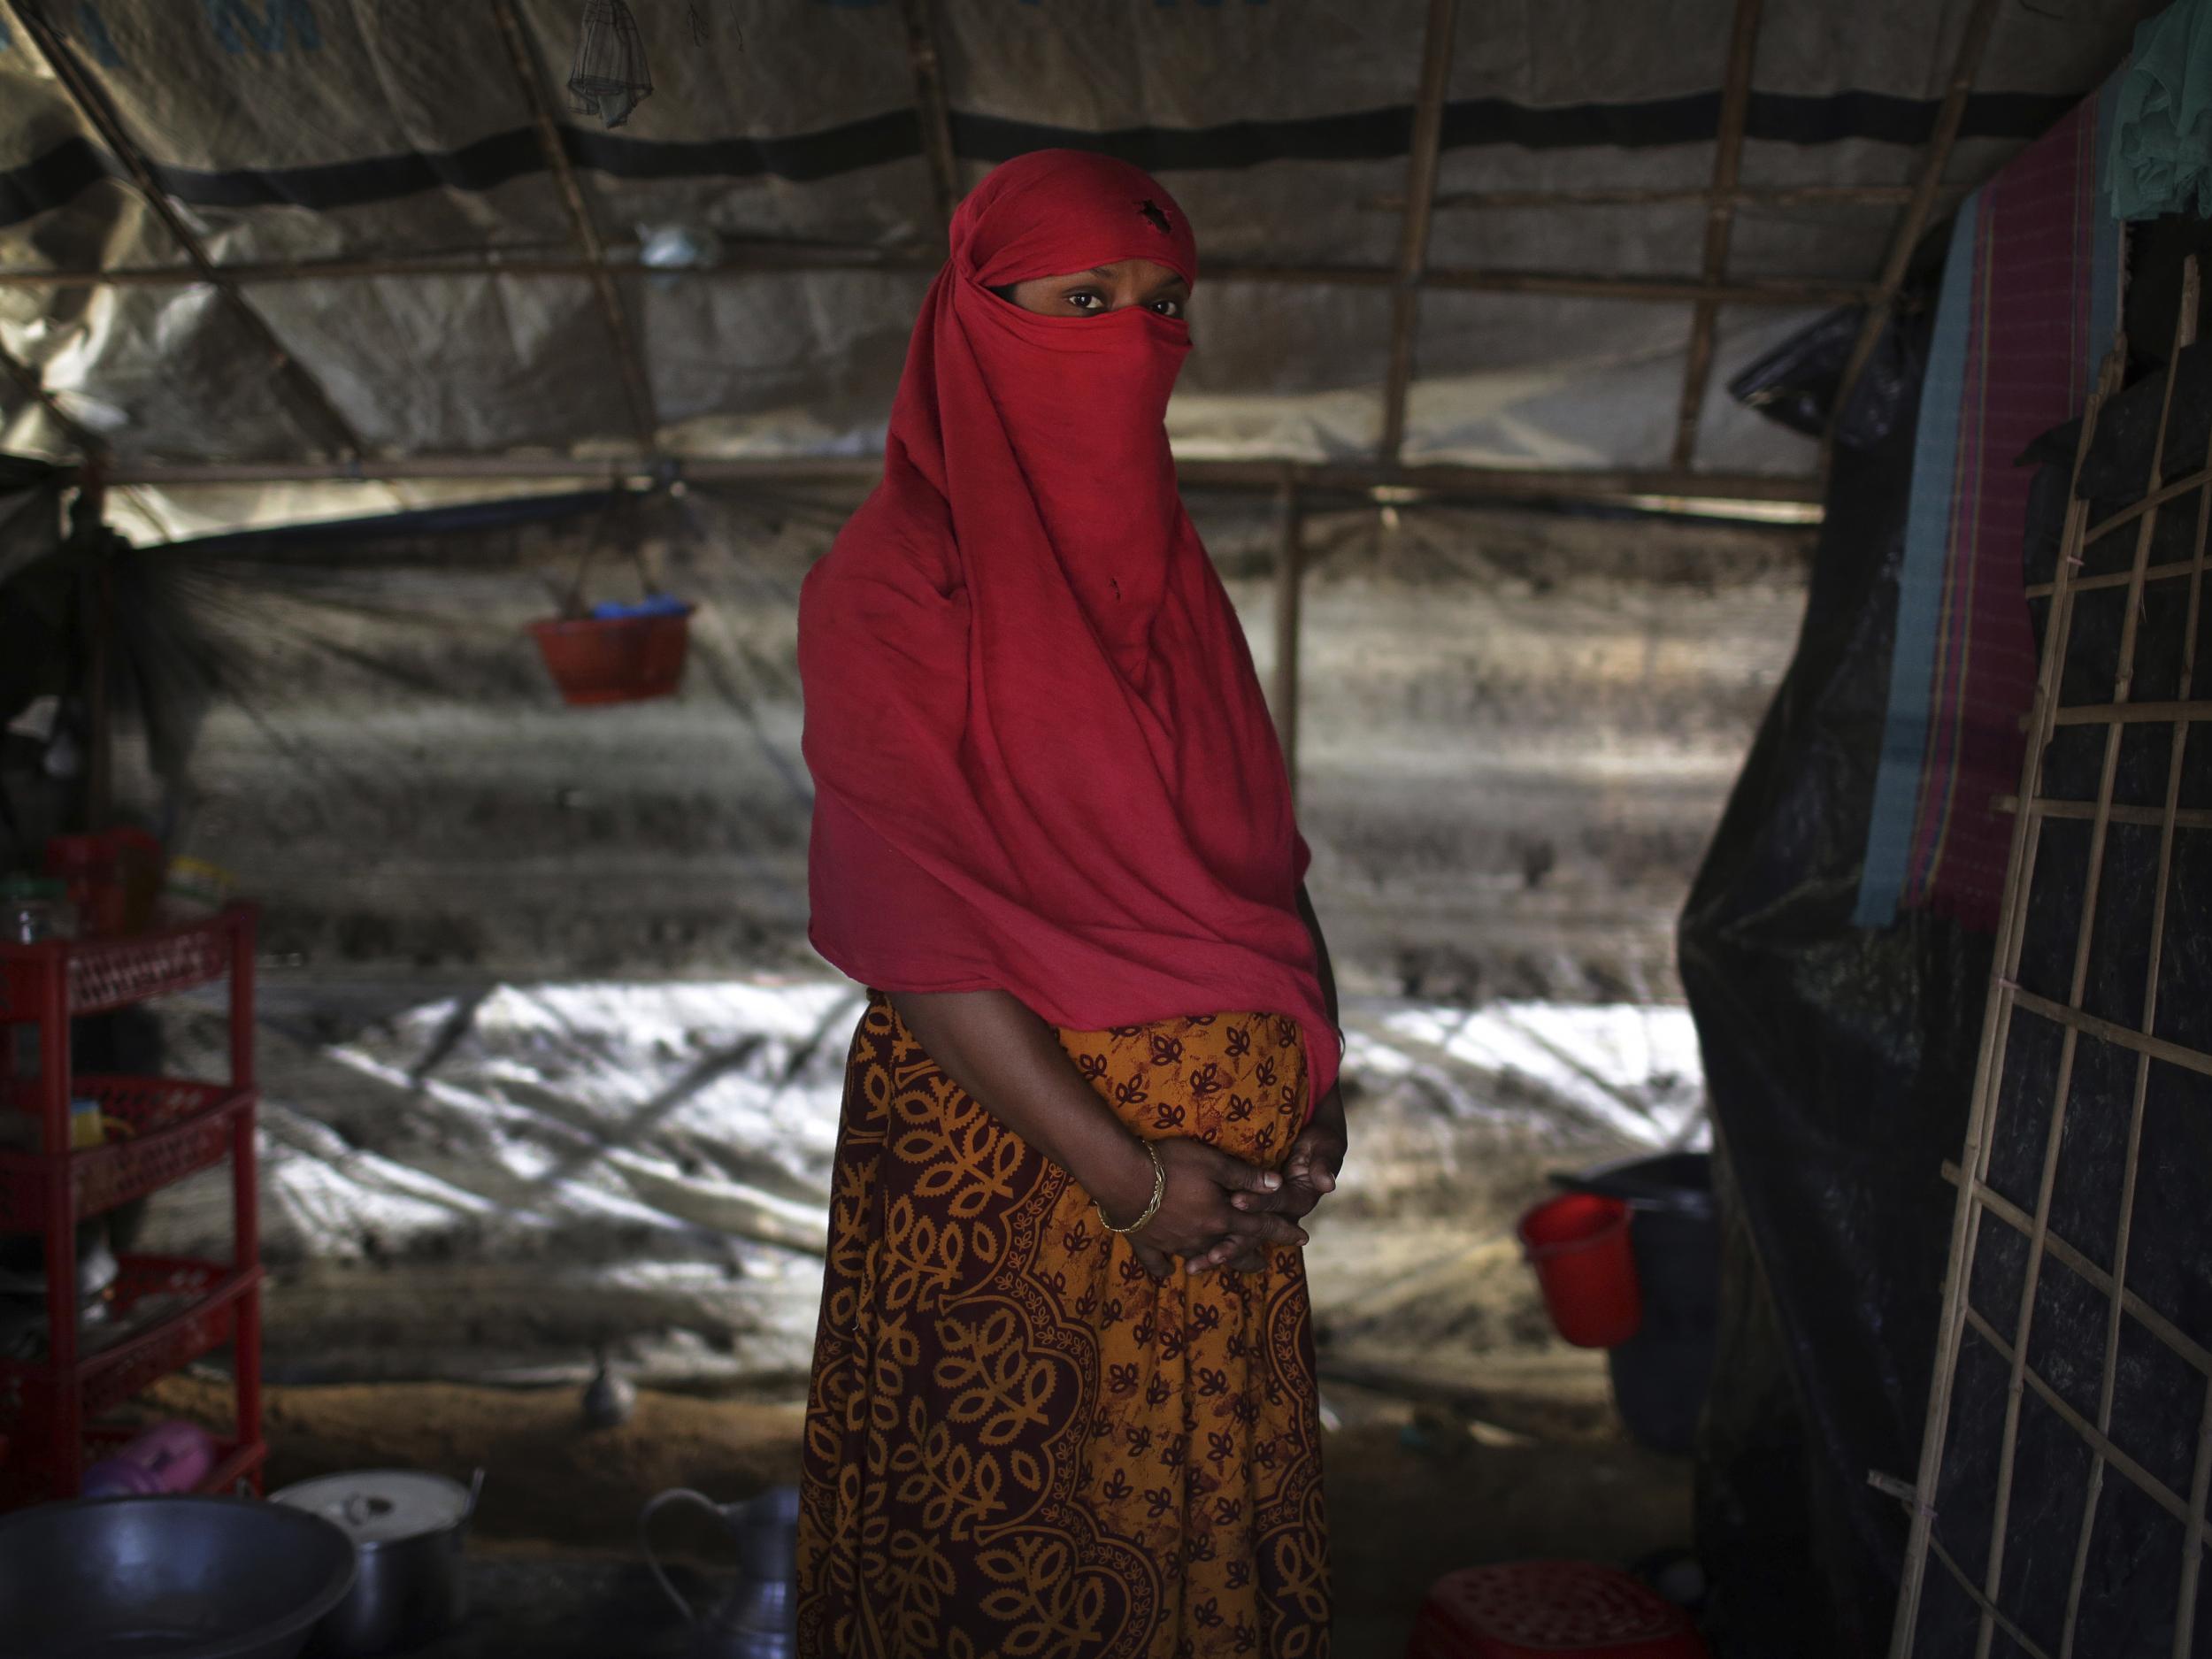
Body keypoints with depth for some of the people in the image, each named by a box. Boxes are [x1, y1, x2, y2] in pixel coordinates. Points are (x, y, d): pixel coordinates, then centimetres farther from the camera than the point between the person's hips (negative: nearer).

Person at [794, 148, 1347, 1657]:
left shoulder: (1167, 566, 8)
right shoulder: (889, 587, -11)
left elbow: (1258, 850, 10)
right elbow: (911, 930, -16)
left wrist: (1316, 1076, -3)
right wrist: (1119, 1175, -16)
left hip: (1221, 1153, 6)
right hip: (1003, 1136, -6)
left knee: (1203, 1511, 16)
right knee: (998, 1532, 10)